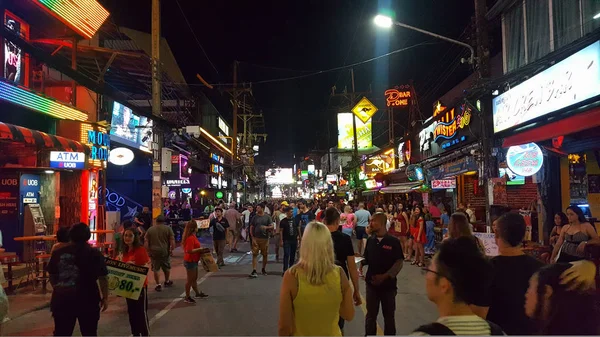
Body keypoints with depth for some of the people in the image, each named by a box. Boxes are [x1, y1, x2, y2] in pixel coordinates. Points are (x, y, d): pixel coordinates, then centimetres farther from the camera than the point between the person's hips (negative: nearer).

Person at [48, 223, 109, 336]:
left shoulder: (58, 253, 3)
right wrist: (105, 297, 0)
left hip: (62, 299, 3)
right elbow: (102, 278, -10)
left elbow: (52, 275, 14)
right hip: (86, 299, -3)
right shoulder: (94, 253, -8)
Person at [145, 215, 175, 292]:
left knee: (156, 269, 8)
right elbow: (172, 240, -7)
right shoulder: (168, 228, 0)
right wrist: (172, 249, 2)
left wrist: (148, 251, 10)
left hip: (154, 252, 0)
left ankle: (158, 285, 7)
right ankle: (167, 281, 34)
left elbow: (146, 242, 4)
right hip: (165, 251, 0)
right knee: (167, 267, 19)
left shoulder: (150, 229, 6)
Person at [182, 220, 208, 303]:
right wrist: (199, 249, -21)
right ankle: (187, 297, 13)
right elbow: (189, 251, -29)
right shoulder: (190, 238, -24)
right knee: (190, 279, 2)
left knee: (194, 278, 21)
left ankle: (197, 293, 35)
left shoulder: (193, 236, 8)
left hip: (193, 261, 10)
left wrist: (199, 249, 7)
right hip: (190, 261, -10)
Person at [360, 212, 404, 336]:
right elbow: (367, 259, 8)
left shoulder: (394, 241, -11)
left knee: (389, 315, 13)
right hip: (372, 283, 3)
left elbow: (399, 262, -10)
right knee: (371, 314, 14)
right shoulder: (370, 240, 0)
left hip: (388, 284, -3)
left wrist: (385, 276, -19)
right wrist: (362, 262, -14)